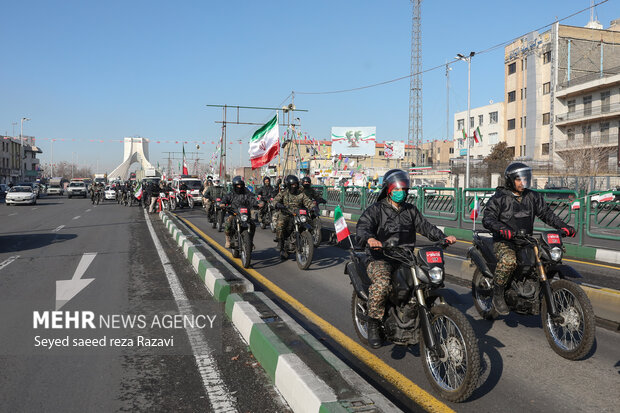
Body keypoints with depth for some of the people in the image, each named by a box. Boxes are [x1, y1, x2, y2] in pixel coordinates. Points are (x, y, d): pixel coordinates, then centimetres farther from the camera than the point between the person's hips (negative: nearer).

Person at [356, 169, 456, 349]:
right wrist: (370, 239, -39)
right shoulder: (376, 209, 1)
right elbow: (362, 227, -15)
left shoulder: (411, 210, 20)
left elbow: (425, 226, 11)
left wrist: (443, 237, -8)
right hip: (381, 259, -5)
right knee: (381, 283, -34)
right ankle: (373, 324, -16)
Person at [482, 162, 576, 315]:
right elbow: (488, 219, -14)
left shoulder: (533, 196, 14)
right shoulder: (499, 198, -3)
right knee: (509, 261, -37)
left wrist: (563, 226, -5)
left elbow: (546, 213, 12)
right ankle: (497, 295, -18)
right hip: (504, 241, -6)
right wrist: (502, 229, -33)